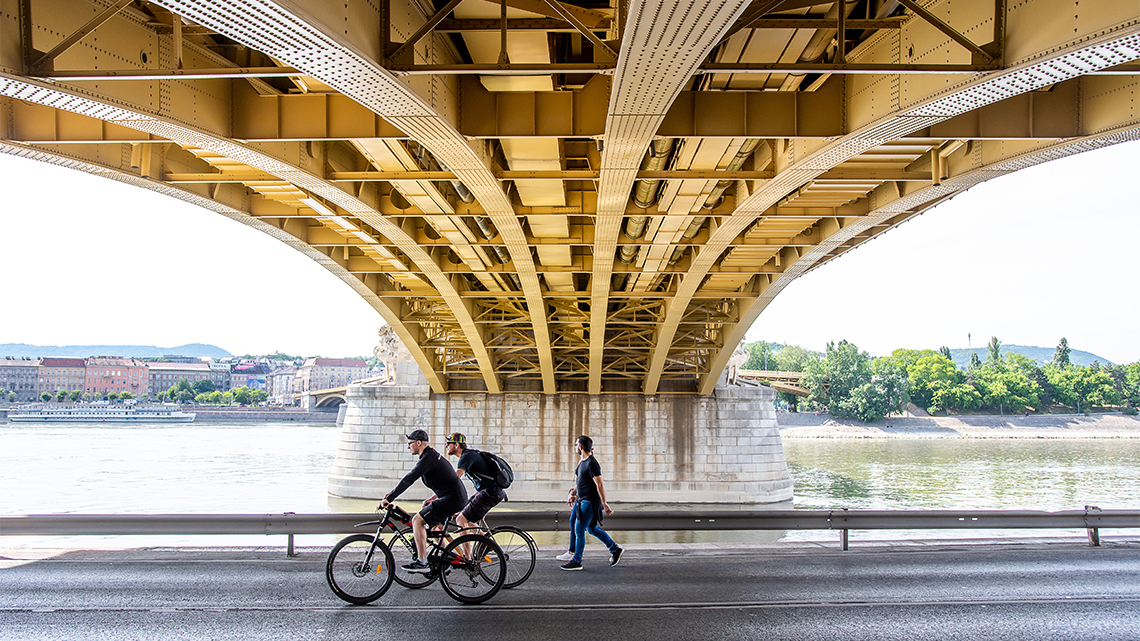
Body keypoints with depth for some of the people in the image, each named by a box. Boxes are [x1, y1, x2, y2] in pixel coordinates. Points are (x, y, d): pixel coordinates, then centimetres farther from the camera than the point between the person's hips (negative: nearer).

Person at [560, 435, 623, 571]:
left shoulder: (591, 463, -19)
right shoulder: (582, 461, 11)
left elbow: (600, 485, -20)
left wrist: (604, 504, -20)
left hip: (590, 502, -10)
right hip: (583, 500, 10)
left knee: (579, 530, -5)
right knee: (592, 529, 17)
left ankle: (577, 561, 2)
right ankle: (615, 549, 27)